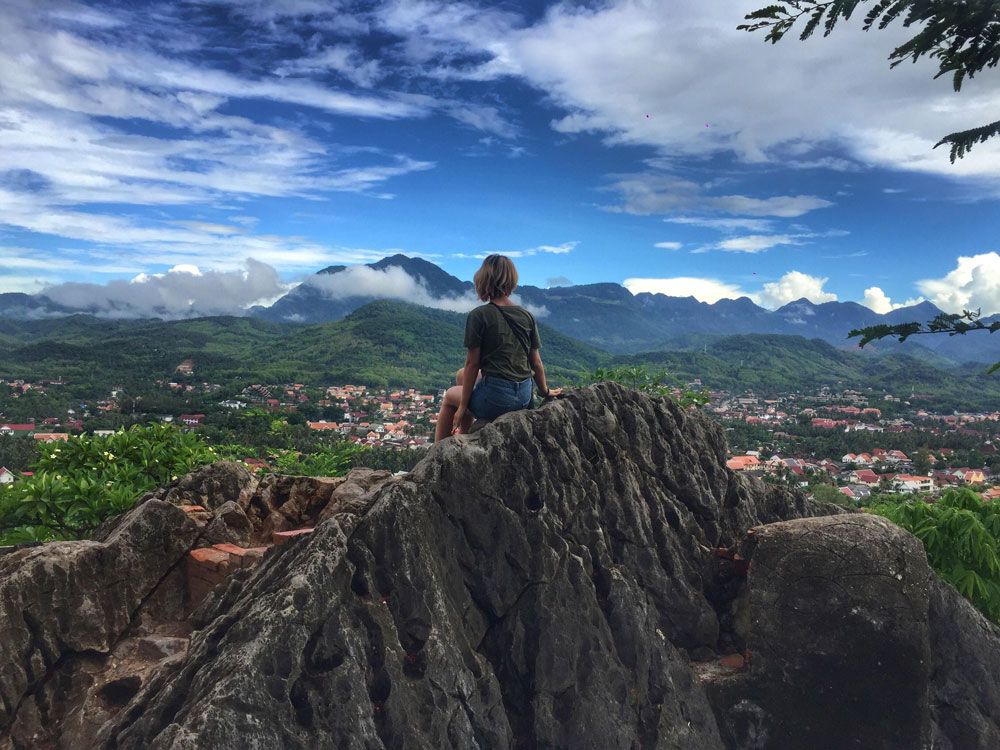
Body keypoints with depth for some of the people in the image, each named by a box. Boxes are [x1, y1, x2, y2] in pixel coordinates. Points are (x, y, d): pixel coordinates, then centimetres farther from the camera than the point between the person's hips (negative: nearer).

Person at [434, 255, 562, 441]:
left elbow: (472, 364, -10)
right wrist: (545, 392, 23)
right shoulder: (527, 316, 4)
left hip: (494, 400, -6)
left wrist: (463, 406, -2)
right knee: (461, 375, 29)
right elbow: (536, 363, 7)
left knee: (450, 396, 25)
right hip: (524, 397, 6)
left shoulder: (479, 316, -11)